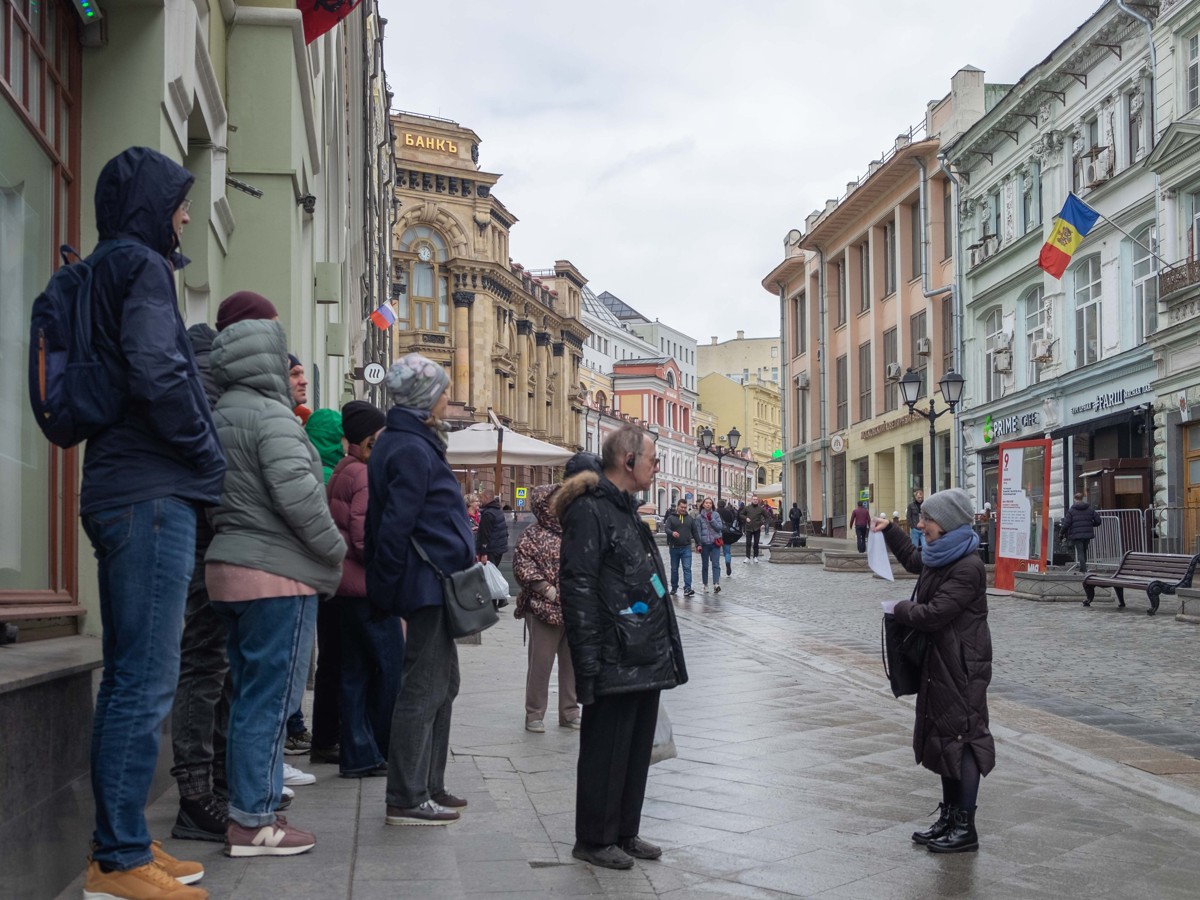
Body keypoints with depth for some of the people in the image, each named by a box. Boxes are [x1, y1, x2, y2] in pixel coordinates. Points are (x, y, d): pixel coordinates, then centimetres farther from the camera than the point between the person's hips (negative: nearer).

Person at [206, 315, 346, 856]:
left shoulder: (220, 415, 15)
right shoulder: (270, 414, -12)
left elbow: (219, 495, 16)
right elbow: (297, 493, -21)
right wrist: (334, 550, -8)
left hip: (231, 569, 9)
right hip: (278, 574, -9)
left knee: (250, 695, 15)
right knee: (270, 698, -5)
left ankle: (247, 808, 20)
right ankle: (254, 821, -2)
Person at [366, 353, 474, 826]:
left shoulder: (409, 443, 16)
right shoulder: (412, 450, -16)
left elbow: (391, 523, 19)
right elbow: (395, 525, -21)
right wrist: (391, 584, -16)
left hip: (431, 587, 11)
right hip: (429, 584, -11)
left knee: (441, 685, 17)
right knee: (423, 690, -6)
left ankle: (429, 787, 25)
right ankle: (406, 799, 0)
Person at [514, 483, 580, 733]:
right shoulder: (534, 535, -4)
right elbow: (522, 567, -11)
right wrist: (550, 592, -17)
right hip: (545, 609, -5)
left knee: (572, 662, 9)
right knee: (541, 662, -1)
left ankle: (569, 712, 19)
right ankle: (534, 715, 8)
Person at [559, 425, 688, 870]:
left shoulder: (627, 511, 17)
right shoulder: (590, 511, -14)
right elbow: (577, 587, -20)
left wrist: (665, 650, 21)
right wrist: (588, 662, -22)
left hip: (645, 661, 10)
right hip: (614, 662, -10)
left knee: (637, 749, 15)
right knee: (606, 751, 0)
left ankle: (624, 833, 26)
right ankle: (594, 840, 12)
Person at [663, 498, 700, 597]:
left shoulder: (690, 518, 10)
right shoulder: (671, 518, 2)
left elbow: (695, 532, 14)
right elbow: (666, 528, -11)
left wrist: (698, 544, 10)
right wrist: (672, 533, -33)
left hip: (686, 547, 1)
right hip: (674, 547, -1)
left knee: (687, 568, -9)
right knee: (674, 569, 10)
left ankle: (687, 589, -14)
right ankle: (674, 588, 22)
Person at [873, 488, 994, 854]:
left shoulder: (967, 568, -21)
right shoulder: (938, 557, 9)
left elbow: (932, 615, -25)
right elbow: (913, 559, 35)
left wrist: (901, 609, -7)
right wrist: (889, 531, 31)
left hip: (961, 669, -10)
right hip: (939, 663, 10)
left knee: (962, 740, -4)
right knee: (941, 738, 14)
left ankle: (965, 828, 2)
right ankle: (948, 817, 23)